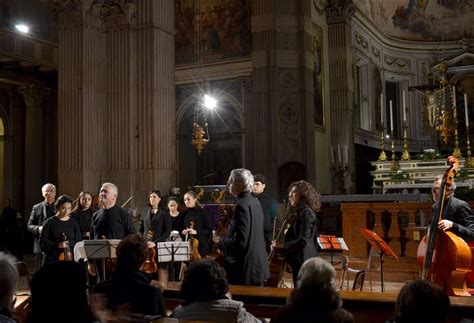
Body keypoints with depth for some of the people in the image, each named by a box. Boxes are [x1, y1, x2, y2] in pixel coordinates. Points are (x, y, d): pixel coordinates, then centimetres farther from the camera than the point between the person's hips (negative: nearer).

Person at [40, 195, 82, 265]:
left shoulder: (74, 223, 8)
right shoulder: (50, 222, 1)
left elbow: (78, 242, 9)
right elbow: (43, 241, -3)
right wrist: (57, 245, -17)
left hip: (70, 259, 2)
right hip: (53, 260, -2)